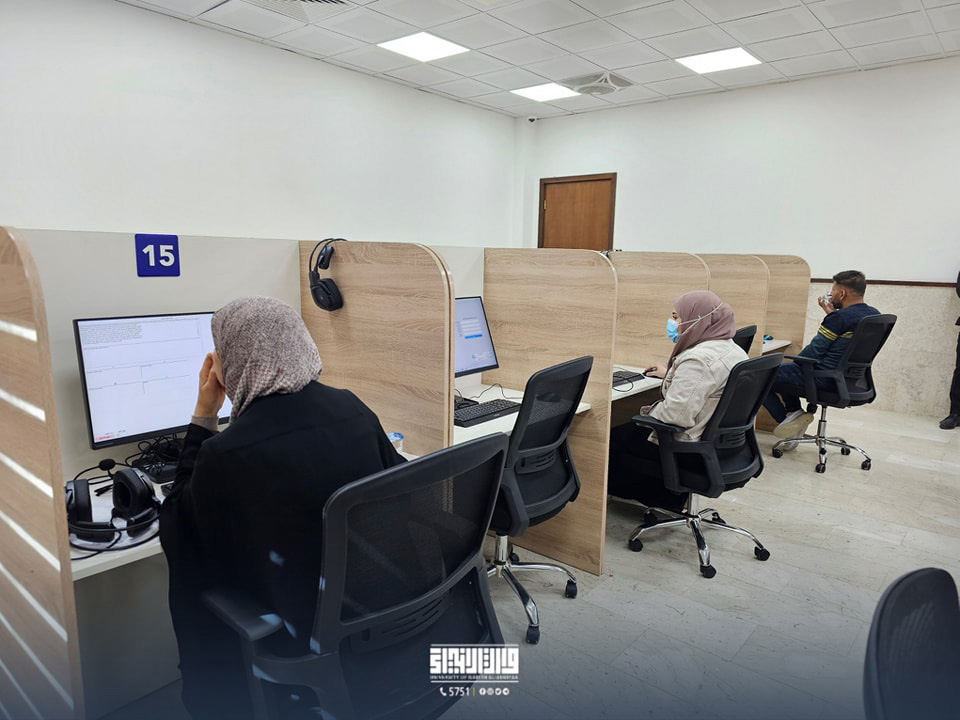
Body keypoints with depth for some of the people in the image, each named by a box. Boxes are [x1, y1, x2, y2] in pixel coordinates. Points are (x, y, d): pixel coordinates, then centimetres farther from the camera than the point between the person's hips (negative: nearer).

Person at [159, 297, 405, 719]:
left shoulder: (226, 455, -23)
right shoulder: (352, 408, -10)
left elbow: (178, 533, -3)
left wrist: (204, 416, -5)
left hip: (304, 631, -5)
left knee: (197, 588, 21)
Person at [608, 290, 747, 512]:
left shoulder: (699, 359, -26)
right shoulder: (733, 349, 5)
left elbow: (675, 414, -30)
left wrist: (646, 413, -12)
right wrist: (670, 374, 27)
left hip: (691, 449, -10)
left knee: (613, 439, 6)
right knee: (628, 430, 22)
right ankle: (670, 495, 26)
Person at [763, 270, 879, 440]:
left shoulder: (839, 318, -19)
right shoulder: (875, 315, 6)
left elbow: (812, 352, -14)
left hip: (825, 379, -10)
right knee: (787, 370, 29)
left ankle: (789, 416, 1)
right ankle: (795, 413, 17)